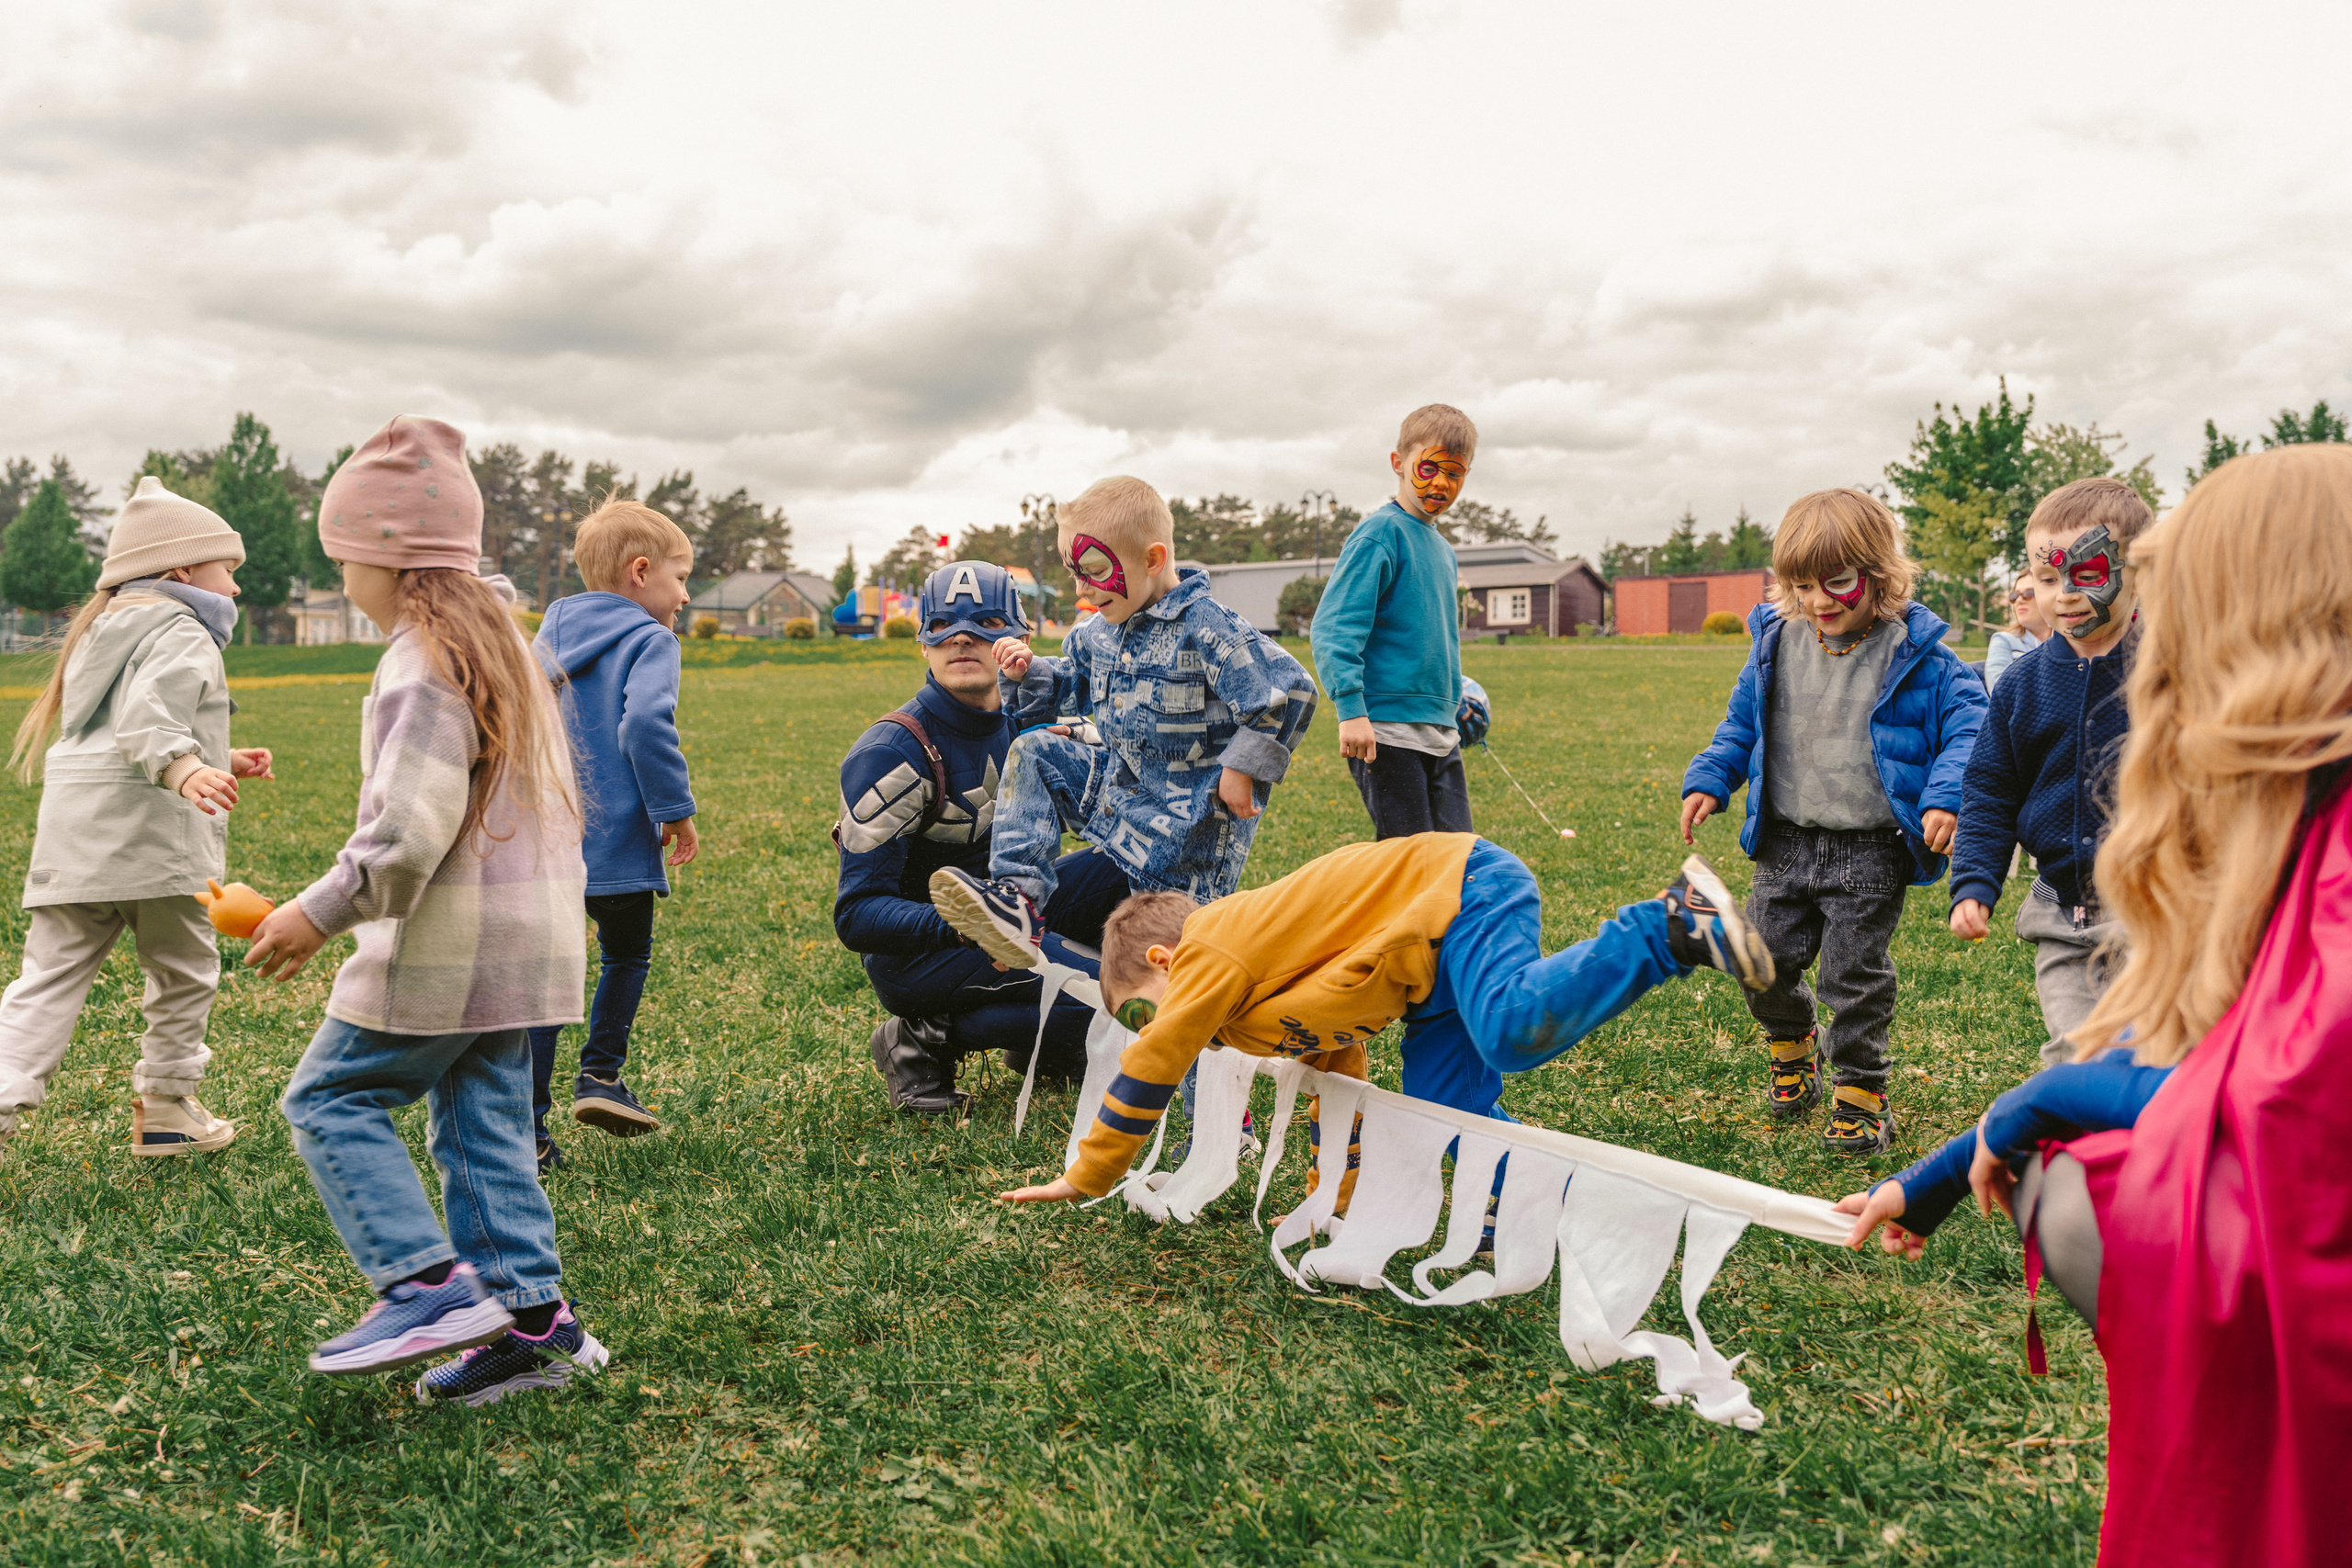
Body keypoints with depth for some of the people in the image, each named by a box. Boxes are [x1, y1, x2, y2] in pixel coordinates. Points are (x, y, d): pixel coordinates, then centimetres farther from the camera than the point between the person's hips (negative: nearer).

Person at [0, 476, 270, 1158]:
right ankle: (165, 1110, 18)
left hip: (71, 837, 8)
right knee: (184, 973, 9)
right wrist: (184, 768, -41)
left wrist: (221, 760, 36)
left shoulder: (104, 634, 28)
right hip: (148, 835, -8)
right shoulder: (181, 636, -4)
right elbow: (146, 717, -23)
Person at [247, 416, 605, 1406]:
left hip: (448, 942, -9)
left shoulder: (426, 665, -16)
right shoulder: (500, 641, 15)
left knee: (331, 1096, 3)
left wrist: (320, 914, -13)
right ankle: (531, 1313, 12)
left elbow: (409, 830, -24)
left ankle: (427, 1283, -3)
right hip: (527, 934, 9)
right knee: (485, 1120, 12)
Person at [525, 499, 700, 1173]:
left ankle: (528, 1129, 5)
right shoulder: (647, 640, -7)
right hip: (617, 840, -5)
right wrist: (676, 810, -14)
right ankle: (600, 1074, 15)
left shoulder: (549, 636, 15)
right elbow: (646, 724, -23)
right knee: (627, 956, 19)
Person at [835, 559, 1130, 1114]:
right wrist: (962, 929, -40)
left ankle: (1043, 1039, 5)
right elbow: (857, 915, -23)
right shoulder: (892, 754, -20)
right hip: (916, 948, -7)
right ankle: (925, 1040, -8)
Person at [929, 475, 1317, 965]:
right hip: (1117, 788, 8)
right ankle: (1018, 896, -13)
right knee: (1035, 751, -5)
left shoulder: (1206, 629, -22)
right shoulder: (1099, 632, 4)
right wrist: (1028, 675, 1)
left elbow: (1288, 690, -24)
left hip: (1188, 822, -7)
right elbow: (1070, 685, 23)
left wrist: (1243, 768, -21)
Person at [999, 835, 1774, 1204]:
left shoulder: (1210, 952, -6)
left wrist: (1083, 1179, 7)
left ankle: (1673, 926, -27)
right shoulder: (1275, 999, 22)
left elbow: (1149, 1070, -4)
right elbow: (1335, 1078, 29)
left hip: (1463, 890, -10)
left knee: (1515, 1028, -33)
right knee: (1445, 1105, 5)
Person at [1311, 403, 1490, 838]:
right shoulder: (1381, 533, -8)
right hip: (1388, 733, -8)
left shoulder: (1442, 549, 18)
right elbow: (1334, 627, -17)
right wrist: (1351, 709, -25)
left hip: (1441, 734, 8)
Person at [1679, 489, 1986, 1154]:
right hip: (1786, 842, 4)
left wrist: (1945, 797, -21)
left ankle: (1860, 1093, 18)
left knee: (1856, 975, 1)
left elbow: (1967, 724, -8)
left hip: (1870, 850, -4)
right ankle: (1791, 1051, 39)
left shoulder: (1913, 653, -9)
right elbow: (1741, 722, 15)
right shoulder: (1777, 643, 3)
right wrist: (1708, 780, 5)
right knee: (1765, 962, 11)